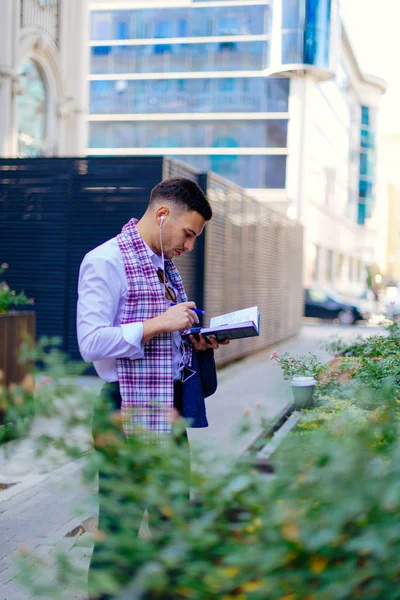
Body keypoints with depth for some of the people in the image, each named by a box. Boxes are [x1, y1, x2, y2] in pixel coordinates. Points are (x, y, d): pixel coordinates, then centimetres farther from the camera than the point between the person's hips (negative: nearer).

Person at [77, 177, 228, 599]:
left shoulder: (165, 266, 16)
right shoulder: (105, 262, -11)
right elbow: (92, 343, -19)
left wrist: (194, 343, 6)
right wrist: (160, 324, -21)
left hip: (171, 411, 8)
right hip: (130, 415, -8)